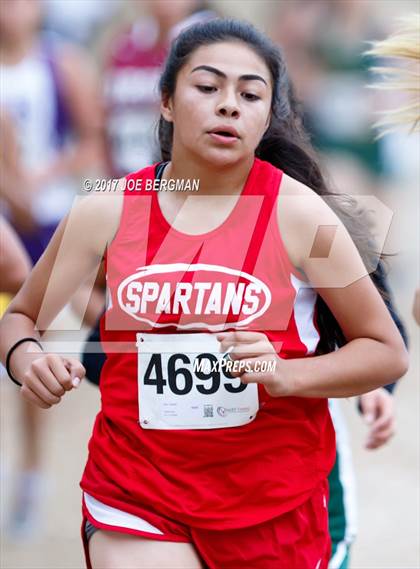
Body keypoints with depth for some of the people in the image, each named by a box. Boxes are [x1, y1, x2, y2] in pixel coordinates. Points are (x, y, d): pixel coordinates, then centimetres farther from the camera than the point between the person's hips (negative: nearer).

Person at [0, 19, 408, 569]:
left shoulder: (298, 213, -7)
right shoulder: (107, 212, -2)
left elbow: (387, 353, -1)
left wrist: (285, 374, -18)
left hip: (276, 503, 0)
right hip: (136, 500, 0)